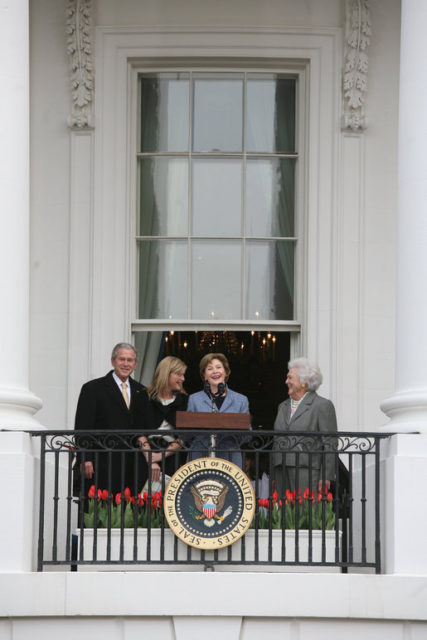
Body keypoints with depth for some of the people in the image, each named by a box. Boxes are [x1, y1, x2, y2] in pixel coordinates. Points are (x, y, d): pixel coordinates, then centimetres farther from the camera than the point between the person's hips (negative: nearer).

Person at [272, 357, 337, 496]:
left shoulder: (323, 405, 0)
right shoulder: (283, 406, 22)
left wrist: (326, 477, -12)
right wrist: (274, 476, 17)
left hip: (308, 471, -6)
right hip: (282, 473, 6)